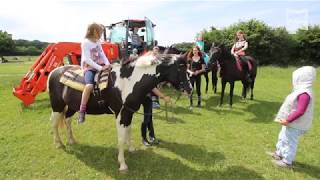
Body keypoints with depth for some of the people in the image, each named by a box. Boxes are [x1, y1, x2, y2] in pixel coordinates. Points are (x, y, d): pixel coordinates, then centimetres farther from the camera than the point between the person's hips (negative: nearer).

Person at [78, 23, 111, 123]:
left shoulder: (98, 42, 14)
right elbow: (87, 59, -19)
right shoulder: (86, 42, -10)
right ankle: (82, 111, -24)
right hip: (88, 67, -8)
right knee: (89, 85, -33)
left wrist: (107, 64, -9)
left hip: (99, 66, 8)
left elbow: (102, 55, 11)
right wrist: (100, 68, -25)